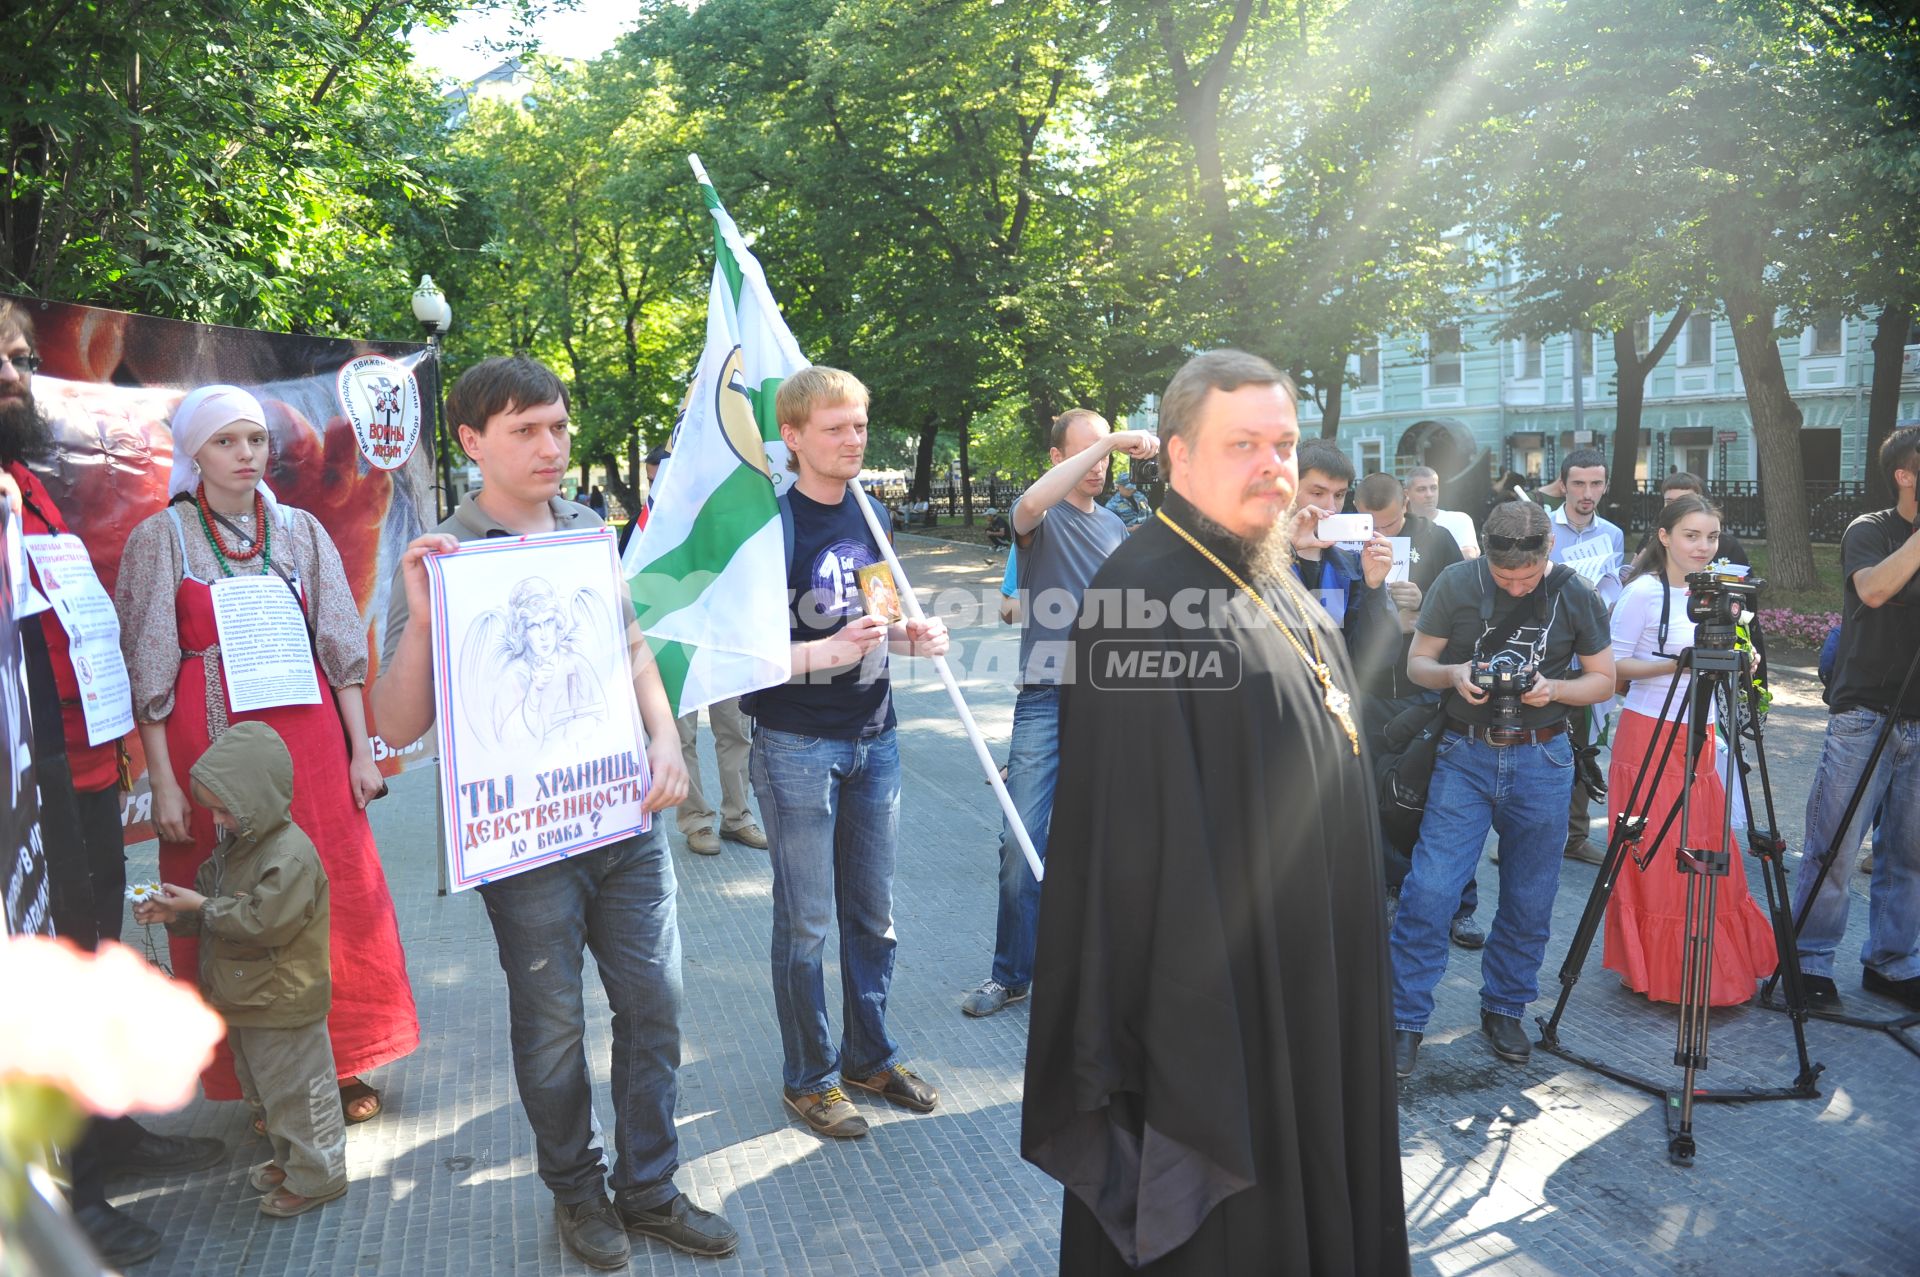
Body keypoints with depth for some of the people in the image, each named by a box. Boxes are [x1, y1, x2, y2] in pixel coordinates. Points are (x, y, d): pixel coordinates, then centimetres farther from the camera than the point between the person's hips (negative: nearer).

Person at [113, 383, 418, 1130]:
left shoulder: (301, 531, 8)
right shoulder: (161, 539, 1)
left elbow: (340, 645, 7)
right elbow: (147, 671, -2)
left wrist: (361, 749, 3)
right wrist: (163, 782, -7)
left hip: (307, 740, 2)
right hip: (214, 746, -2)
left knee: (336, 897, 5)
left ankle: (343, 1065, 22)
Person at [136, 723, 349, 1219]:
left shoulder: (290, 855, -25)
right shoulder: (237, 843, 6)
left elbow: (263, 922, -28)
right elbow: (222, 912, 14)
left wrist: (202, 907, -20)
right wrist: (175, 914, -4)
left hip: (283, 1007, -10)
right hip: (246, 1001, 10)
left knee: (296, 1090, 3)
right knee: (262, 1089, 23)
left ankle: (316, 1177, 17)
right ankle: (288, 1160, 40)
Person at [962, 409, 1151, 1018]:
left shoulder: (1115, 525, 14)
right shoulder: (1042, 516, -2)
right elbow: (1031, 504, -28)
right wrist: (1109, 440, -30)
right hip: (1047, 696, -4)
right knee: (1021, 842, -5)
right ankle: (1011, 973, 8)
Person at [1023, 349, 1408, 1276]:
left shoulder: (1275, 588, 10)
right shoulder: (1144, 597, -20)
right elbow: (1134, 824, -24)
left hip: (1311, 975, 9)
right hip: (1213, 981, -9)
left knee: (1305, 1175, 22)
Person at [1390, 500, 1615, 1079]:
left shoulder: (1576, 596, -2)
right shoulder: (1455, 584, -5)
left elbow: (1603, 680, 6)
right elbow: (1416, 663, 3)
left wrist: (1553, 688, -14)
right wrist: (1452, 674, -19)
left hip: (1542, 760, 1)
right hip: (1464, 755, -1)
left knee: (1529, 900, 9)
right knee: (1429, 889, -8)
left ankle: (1505, 1009, 29)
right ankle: (1405, 1020, 4)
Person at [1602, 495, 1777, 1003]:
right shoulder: (1644, 592, -12)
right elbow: (1614, 666, -12)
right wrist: (1676, 664, -21)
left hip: (1698, 741, 7)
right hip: (1649, 739, -7)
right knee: (1656, 861, -2)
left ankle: (1711, 974, 24)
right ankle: (1654, 973, 12)